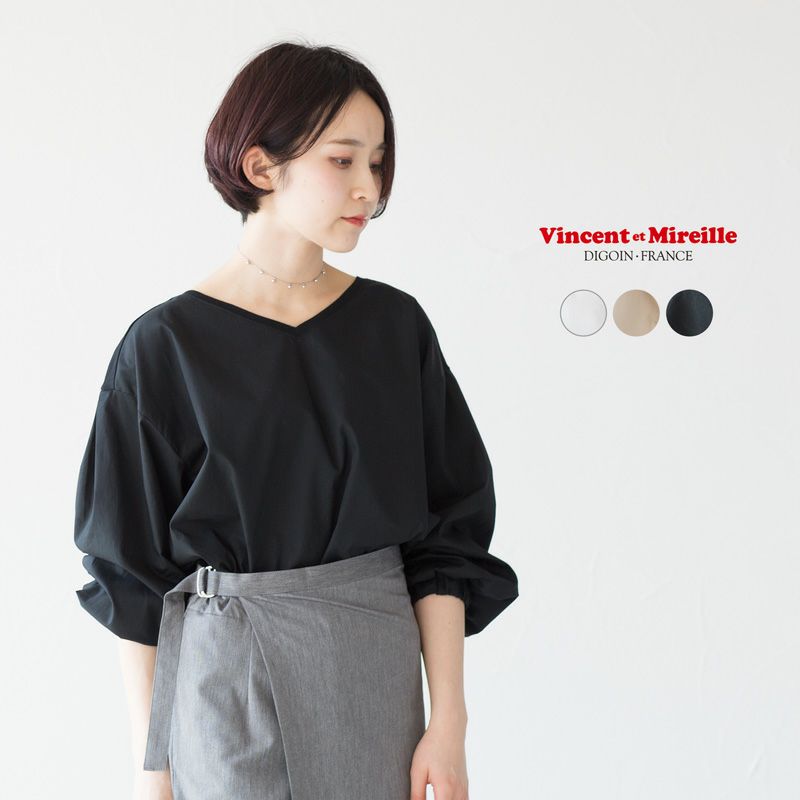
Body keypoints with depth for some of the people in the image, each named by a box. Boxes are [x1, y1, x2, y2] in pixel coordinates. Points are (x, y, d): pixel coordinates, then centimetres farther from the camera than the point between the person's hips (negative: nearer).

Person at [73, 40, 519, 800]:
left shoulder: (395, 325, 0)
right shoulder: (167, 345, -8)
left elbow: (444, 537, 0)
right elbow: (135, 573, -3)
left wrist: (449, 721, -5)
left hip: (377, 673, 3)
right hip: (226, 679, -2)